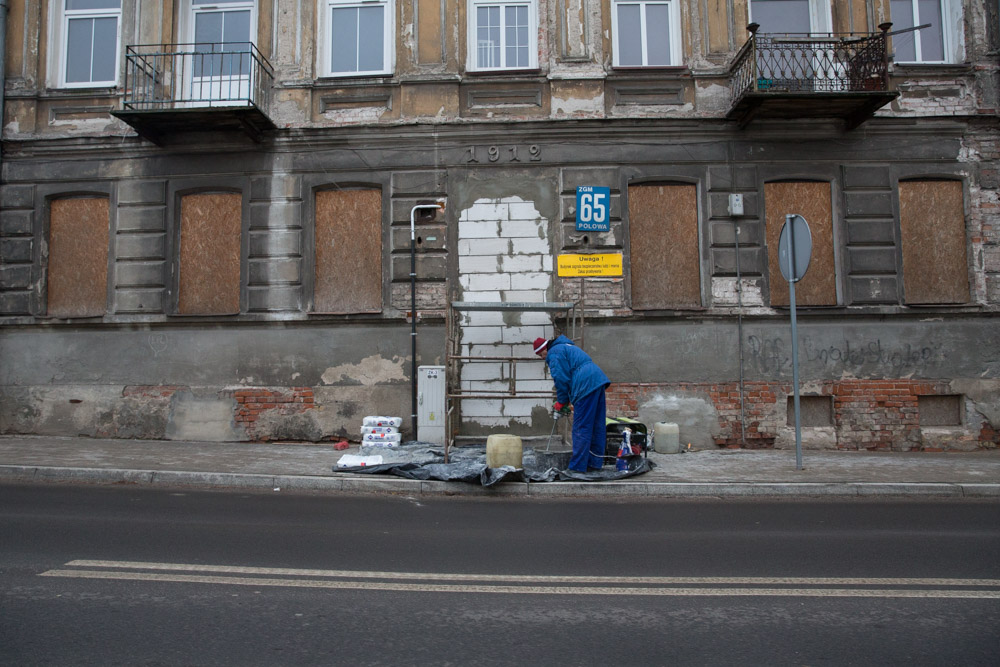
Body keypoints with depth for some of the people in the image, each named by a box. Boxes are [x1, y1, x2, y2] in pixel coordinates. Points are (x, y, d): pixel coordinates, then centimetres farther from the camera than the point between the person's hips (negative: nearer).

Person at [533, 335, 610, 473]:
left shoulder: (554, 353, -2)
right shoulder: (566, 346, 28)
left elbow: (562, 379, -8)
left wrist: (561, 402, 5)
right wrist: (566, 400, 23)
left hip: (586, 386, -10)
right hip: (599, 381, 10)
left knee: (581, 428, -4)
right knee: (597, 426, 12)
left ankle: (578, 465, 0)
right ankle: (595, 463, 20)